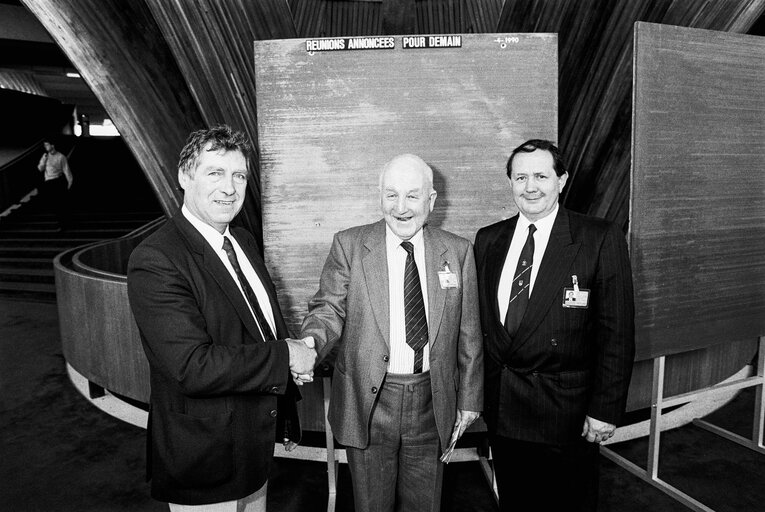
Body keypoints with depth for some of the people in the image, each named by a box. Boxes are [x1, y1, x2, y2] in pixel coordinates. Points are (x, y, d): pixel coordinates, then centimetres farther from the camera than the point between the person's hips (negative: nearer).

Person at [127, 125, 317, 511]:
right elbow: (194, 366, -31)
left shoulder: (244, 241, 3)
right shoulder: (155, 261, -23)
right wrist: (284, 356, -21)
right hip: (204, 465, -7)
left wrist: (287, 419, 13)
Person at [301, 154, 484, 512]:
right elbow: (329, 308, -6)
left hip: (432, 403, 2)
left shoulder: (458, 252, 1)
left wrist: (469, 400, 7)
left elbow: (468, 334, 4)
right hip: (368, 402, -1)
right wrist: (310, 344, -28)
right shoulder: (349, 245, -4)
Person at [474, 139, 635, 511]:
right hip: (500, 409, 4)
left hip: (566, 411, -4)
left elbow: (616, 333, -10)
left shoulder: (601, 240, -10)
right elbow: (480, 322, 7)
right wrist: (479, 394, 8)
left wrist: (605, 410, -10)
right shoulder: (487, 240, 4)